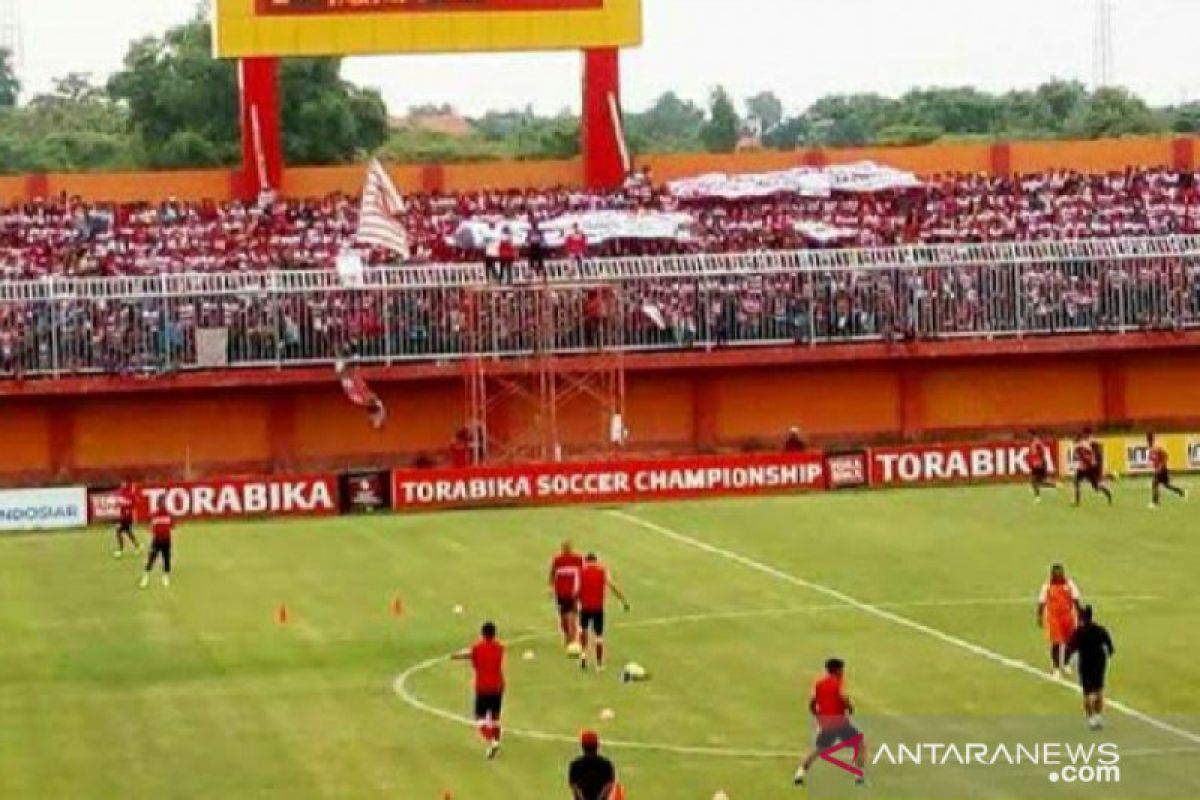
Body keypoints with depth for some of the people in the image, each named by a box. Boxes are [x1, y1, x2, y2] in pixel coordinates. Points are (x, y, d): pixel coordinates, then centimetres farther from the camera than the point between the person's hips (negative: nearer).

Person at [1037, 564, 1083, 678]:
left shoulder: (1069, 584, -2)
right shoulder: (1047, 586, -6)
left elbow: (1075, 600, 2)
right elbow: (1041, 603, -2)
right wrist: (1040, 617, -4)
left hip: (1067, 616, 3)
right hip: (1053, 617, -3)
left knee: (1069, 641, 11)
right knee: (1056, 643, -7)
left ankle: (1065, 663, 34)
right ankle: (1056, 668, 3)